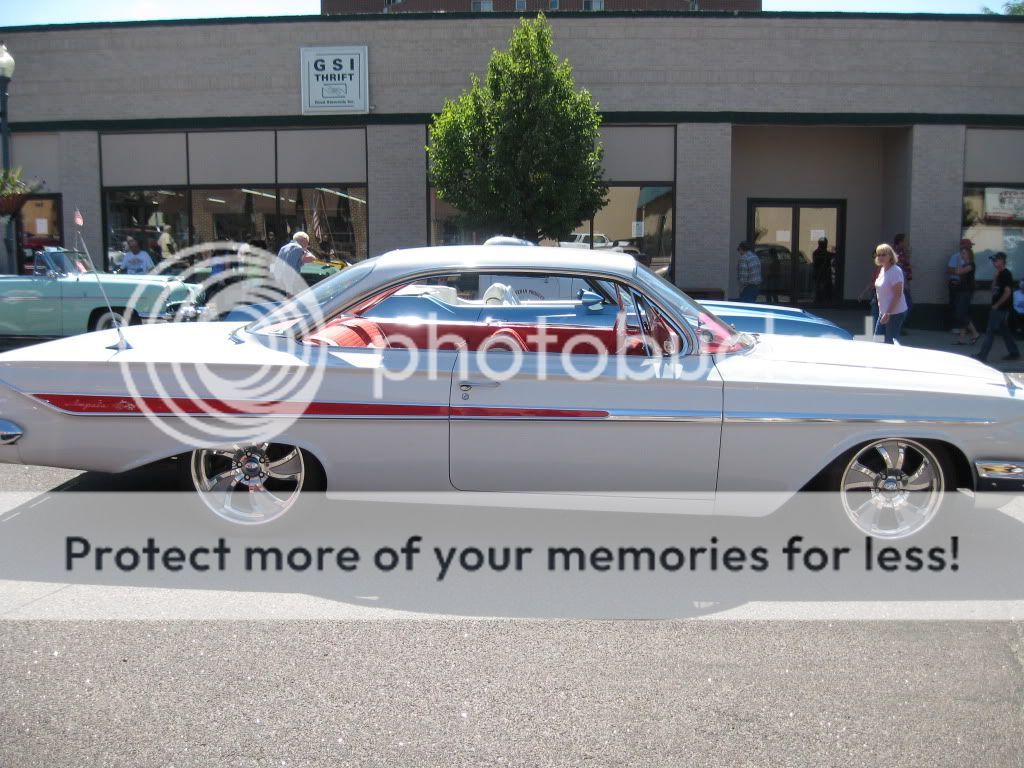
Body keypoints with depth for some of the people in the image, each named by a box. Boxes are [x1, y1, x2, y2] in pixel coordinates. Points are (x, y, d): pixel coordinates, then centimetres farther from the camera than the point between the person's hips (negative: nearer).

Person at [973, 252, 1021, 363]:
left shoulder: (1006, 274, -14)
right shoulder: (999, 274, 13)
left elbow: (1007, 292, -20)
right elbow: (994, 289, 15)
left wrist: (996, 305, -17)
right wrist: (996, 276, 3)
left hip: (1001, 308, -10)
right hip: (997, 309, 10)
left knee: (990, 331, -9)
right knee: (1004, 331, 15)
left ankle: (982, 356, -8)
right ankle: (1014, 353, 22)